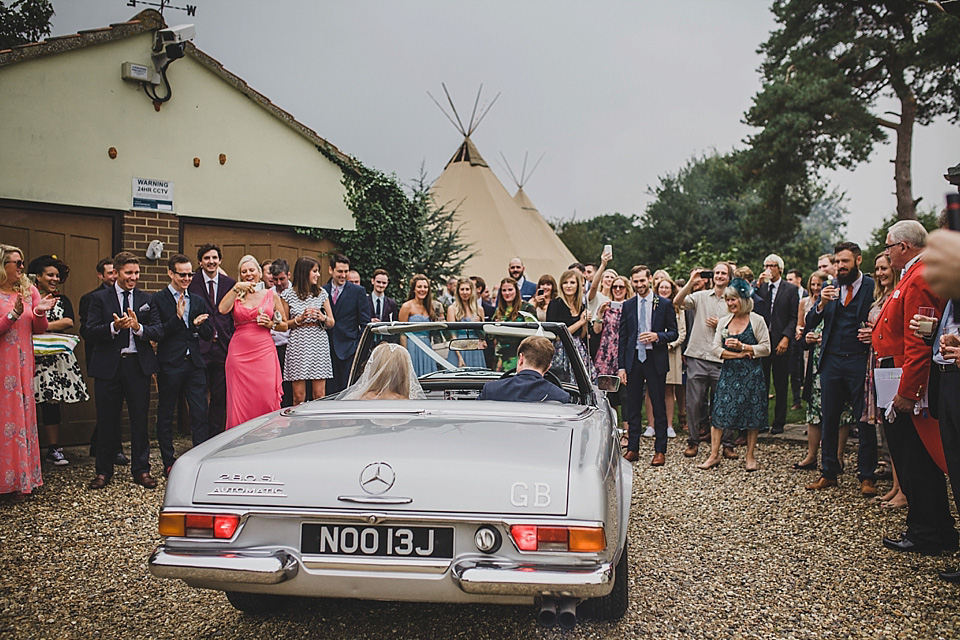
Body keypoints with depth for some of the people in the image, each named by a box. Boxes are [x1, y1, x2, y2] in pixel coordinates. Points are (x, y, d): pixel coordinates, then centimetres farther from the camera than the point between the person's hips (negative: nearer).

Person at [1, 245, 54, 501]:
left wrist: (39, 312, -7)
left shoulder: (29, 290, 10)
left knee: (24, 415, 9)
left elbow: (39, 329, 10)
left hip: (23, 364, 5)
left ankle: (25, 476, 18)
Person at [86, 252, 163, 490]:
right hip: (109, 366, -1)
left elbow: (159, 332, -1)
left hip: (138, 365, 1)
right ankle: (104, 471, 19)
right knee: (107, 419, 7)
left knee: (140, 418, 5)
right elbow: (91, 332, -6)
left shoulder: (147, 299, 8)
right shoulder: (100, 298, 4)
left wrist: (139, 327, -19)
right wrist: (114, 327, -22)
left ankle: (141, 470, 16)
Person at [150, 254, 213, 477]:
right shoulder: (158, 299, 0)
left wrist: (198, 324, -9)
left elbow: (208, 334, 11)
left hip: (195, 364, 3)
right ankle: (169, 463, 17)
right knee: (165, 415, 7)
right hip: (169, 365, -3)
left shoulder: (199, 301, 14)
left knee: (200, 414, -1)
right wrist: (178, 317, -19)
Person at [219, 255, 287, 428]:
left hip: (264, 352, 0)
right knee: (240, 400, -2)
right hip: (239, 352, 0)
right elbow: (222, 309, -11)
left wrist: (271, 324, -3)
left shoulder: (271, 295, 11)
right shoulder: (236, 295, 11)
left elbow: (285, 325, 16)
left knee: (267, 398, -8)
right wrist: (236, 288, -10)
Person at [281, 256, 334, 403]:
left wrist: (323, 318, -6)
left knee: (319, 395, -2)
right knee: (299, 397, -3)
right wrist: (300, 319, -8)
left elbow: (332, 323, 15)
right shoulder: (288, 294, 4)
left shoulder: (322, 293, 11)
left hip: (319, 345, 2)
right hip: (298, 344, -2)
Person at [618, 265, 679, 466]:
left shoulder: (664, 304, 1)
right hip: (633, 359, 3)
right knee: (633, 407, 7)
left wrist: (658, 336, -18)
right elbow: (622, 337, 8)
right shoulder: (628, 305, 8)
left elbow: (674, 333, 3)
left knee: (659, 407, 2)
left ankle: (660, 451, 10)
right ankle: (633, 448, 15)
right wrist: (621, 366, 3)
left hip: (655, 360, -2)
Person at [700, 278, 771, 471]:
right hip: (728, 373, 3)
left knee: (752, 416, 1)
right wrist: (737, 355, -11)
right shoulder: (724, 322, 10)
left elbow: (766, 348, -4)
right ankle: (714, 455, 7)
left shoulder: (757, 320, 0)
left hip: (751, 374, -3)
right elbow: (716, 348, 2)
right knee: (719, 412, -1)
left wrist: (743, 347, -15)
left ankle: (751, 457, 15)